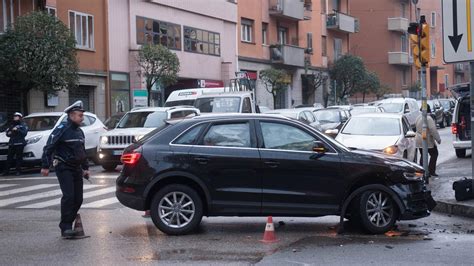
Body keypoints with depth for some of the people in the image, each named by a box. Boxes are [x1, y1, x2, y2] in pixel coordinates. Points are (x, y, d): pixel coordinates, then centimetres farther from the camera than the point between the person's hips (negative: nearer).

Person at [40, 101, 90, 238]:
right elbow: (49, 148, -13)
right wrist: (45, 166, -18)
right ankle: (65, 227, -15)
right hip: (63, 168, -8)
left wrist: (85, 168, 24)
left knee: (78, 199, 3)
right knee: (68, 196, -18)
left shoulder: (79, 131, 14)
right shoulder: (62, 129, -10)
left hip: (76, 169, 8)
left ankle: (67, 225, 13)